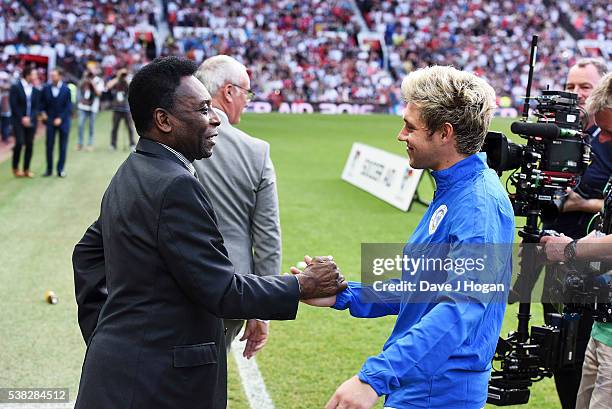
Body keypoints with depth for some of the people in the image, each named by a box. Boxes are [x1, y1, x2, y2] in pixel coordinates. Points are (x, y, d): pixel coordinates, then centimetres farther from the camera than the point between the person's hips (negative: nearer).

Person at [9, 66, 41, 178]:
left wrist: (29, 118, -10)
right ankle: (15, 168, 5)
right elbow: (13, 105, -7)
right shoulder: (15, 87, -4)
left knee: (30, 144, 2)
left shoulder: (35, 90, 6)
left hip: (31, 121, 4)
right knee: (19, 143, -12)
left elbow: (37, 106, 5)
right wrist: (22, 118, -12)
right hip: (18, 121, -4)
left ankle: (26, 169, 11)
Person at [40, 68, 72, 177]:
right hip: (50, 120, 2)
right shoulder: (46, 89, 1)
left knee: (63, 147, 2)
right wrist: (44, 113, -5)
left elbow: (68, 106, -6)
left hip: (63, 120, -2)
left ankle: (60, 169, 9)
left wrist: (60, 118, -13)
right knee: (49, 146, 0)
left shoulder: (66, 89, -6)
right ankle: (49, 169, 8)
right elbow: (43, 103, 11)